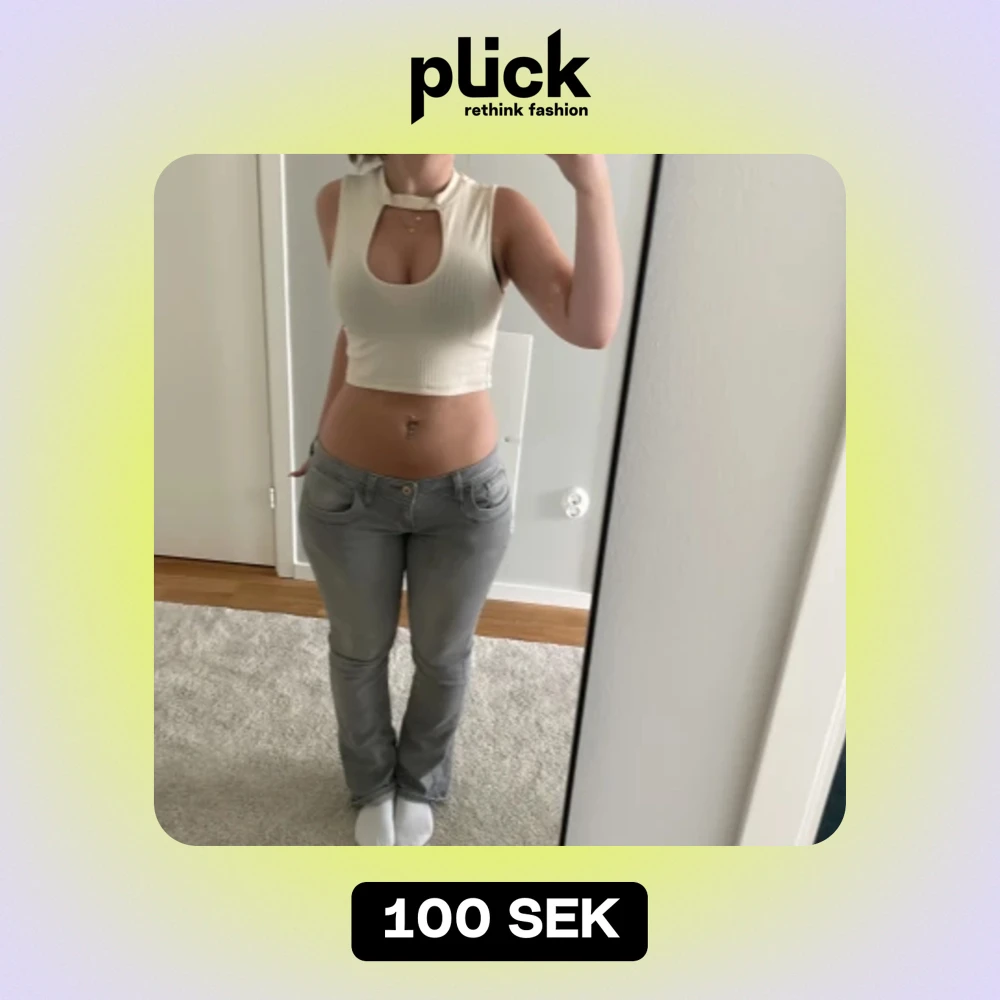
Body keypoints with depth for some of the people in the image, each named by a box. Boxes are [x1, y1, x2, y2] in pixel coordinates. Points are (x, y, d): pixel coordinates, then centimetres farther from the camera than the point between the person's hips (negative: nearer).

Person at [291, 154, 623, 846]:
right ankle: (372, 784, 52)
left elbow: (593, 329, -25)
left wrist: (592, 184, -31)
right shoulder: (338, 205, -2)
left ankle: (421, 784, 52)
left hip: (465, 493, -1)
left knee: (443, 656, 19)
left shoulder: (502, 213, -10)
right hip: (348, 488, 2)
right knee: (359, 650, 21)